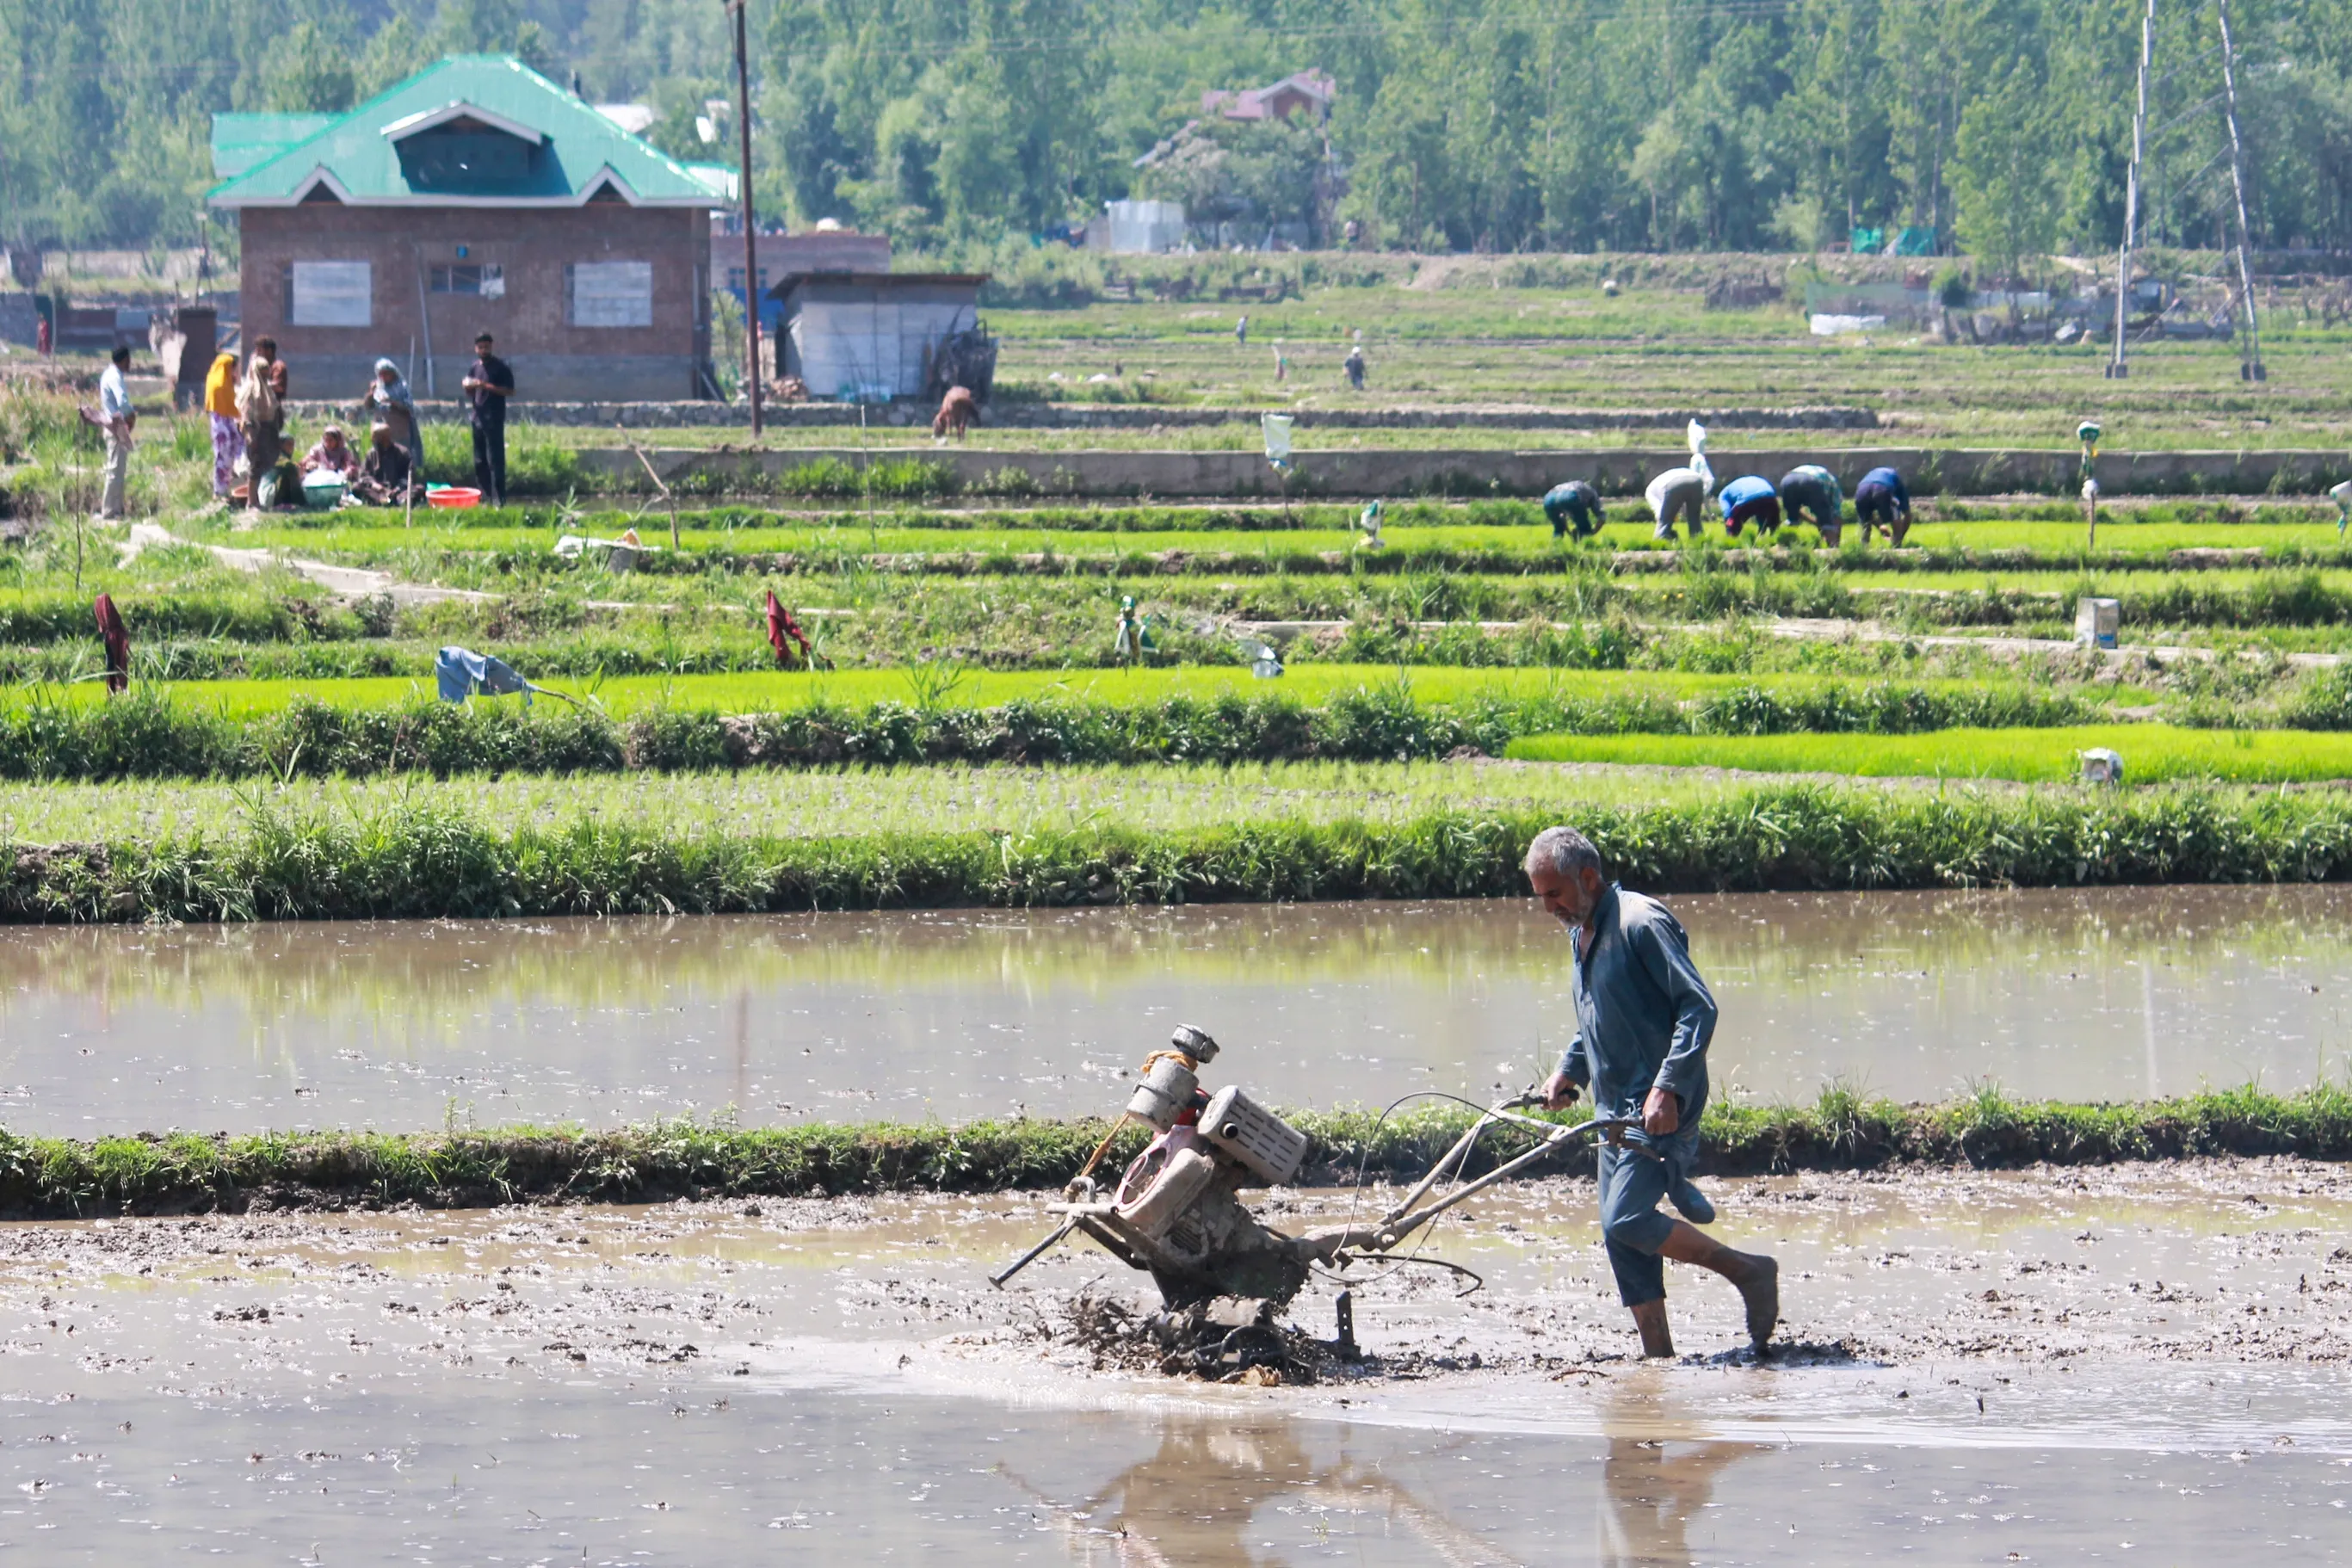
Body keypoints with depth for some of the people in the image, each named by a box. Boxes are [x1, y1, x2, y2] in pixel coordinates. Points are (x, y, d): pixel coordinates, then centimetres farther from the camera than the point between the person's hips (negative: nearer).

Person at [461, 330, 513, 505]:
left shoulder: (499, 367, -5)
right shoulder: (475, 367, 14)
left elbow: (510, 391, -10)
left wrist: (488, 386, -18)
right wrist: (468, 387, -2)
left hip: (494, 418, -7)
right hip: (478, 417, 7)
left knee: (495, 460, -10)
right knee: (479, 461, 9)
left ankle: (498, 499, -11)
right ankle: (484, 496, 15)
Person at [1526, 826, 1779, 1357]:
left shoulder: (1641, 923, -14)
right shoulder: (1583, 934, 16)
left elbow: (1698, 1007, -19)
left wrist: (1668, 1087, -26)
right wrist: (1570, 1071, 14)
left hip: (1661, 1109, -10)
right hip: (1617, 1110, 10)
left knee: (1627, 1221, -19)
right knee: (1621, 1238, 4)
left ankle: (1748, 1271, -6)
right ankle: (1659, 1357, 7)